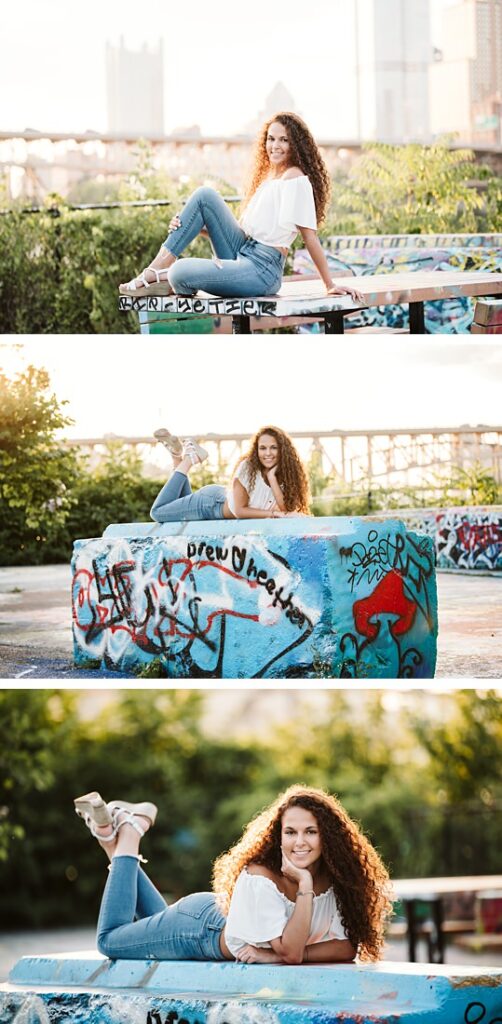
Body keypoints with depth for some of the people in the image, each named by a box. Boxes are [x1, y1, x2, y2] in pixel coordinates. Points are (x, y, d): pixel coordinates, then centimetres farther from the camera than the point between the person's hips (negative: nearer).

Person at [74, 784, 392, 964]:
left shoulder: (336, 880, -23)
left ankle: (117, 831, 33)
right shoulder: (259, 877, -40)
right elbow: (291, 952, -42)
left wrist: (276, 954, -35)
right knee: (110, 938, 17)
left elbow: (348, 947, -26)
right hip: (200, 925, -6)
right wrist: (305, 885, -47)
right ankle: (129, 832, 21)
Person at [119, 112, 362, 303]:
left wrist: (331, 286, -12)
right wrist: (191, 227, 6)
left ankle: (167, 276, 12)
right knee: (204, 195, -3)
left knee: (179, 273, -28)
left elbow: (310, 236, -11)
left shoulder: (296, 179, -9)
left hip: (261, 270, -9)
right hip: (242, 252, 9)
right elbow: (243, 227, 16)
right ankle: (157, 270, -4)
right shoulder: (266, 176, 18)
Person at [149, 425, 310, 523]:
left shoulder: (286, 475, -19)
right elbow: (239, 510, -29)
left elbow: (285, 511, -29)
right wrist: (273, 513, -34)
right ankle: (187, 458, 15)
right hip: (212, 502, -5)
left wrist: (272, 477, -35)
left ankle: (180, 457, 26)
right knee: (158, 512, 9)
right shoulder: (248, 467, -32)